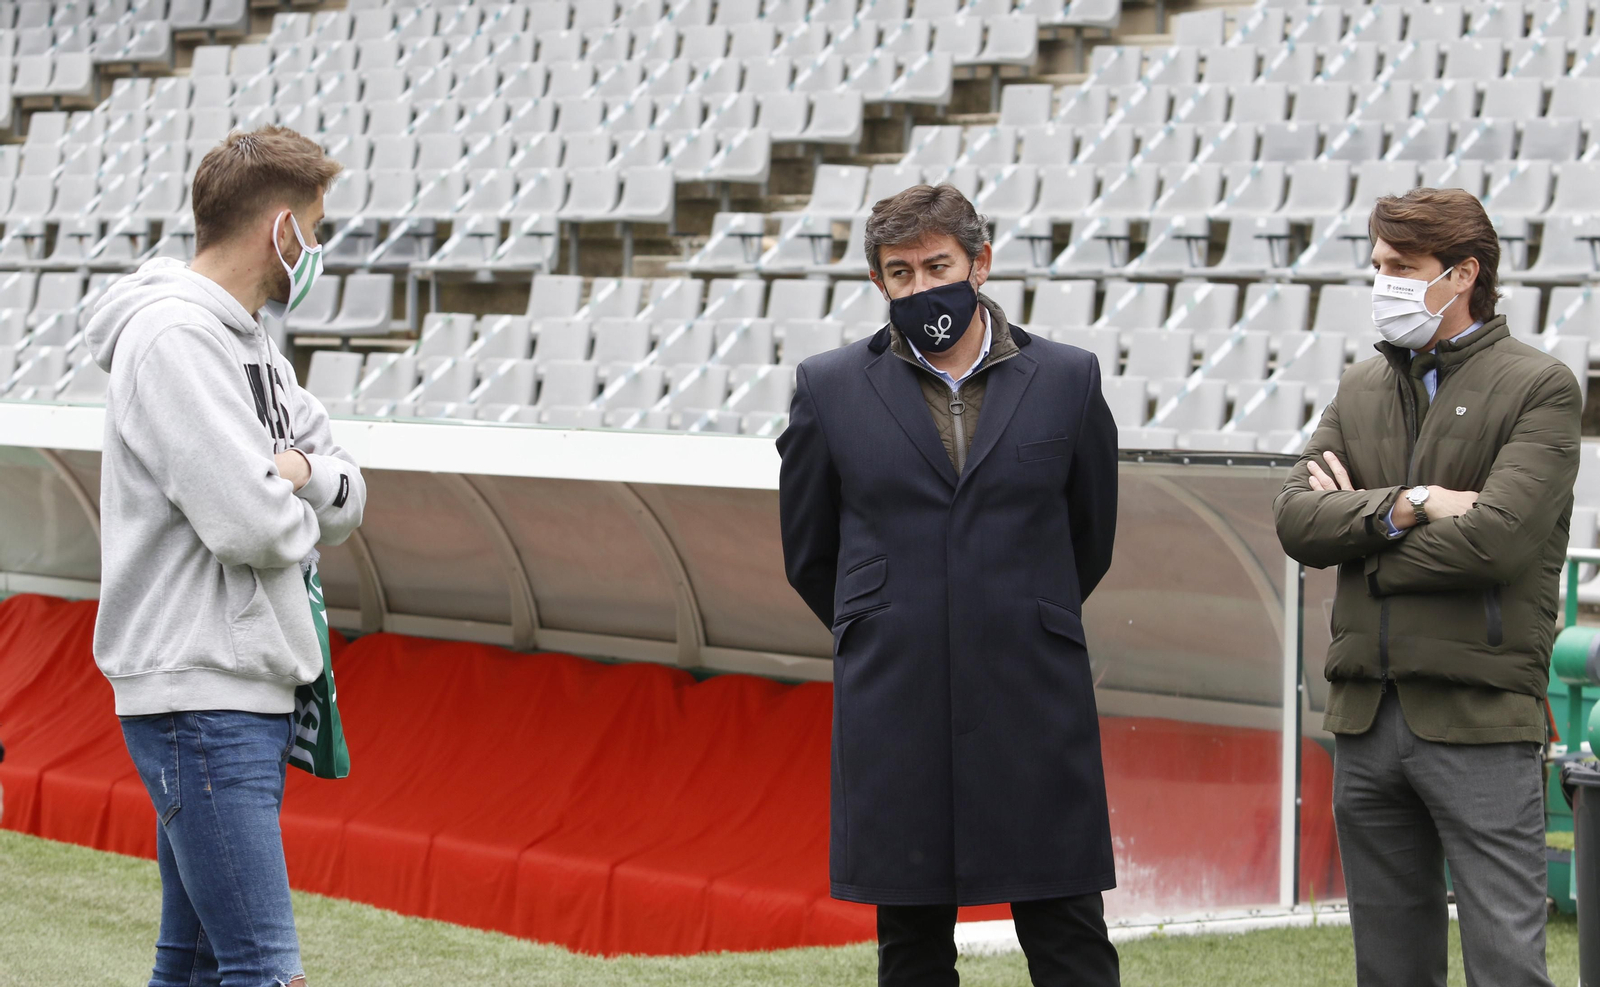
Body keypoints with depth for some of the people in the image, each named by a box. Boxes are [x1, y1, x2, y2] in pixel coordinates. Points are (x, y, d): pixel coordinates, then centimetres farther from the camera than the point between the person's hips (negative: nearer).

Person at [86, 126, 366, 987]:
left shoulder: (248, 344, 16)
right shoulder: (172, 338, -15)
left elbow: (346, 503, 16)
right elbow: (250, 524, -23)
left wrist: (301, 478, -6)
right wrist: (298, 503, 0)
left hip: (256, 692, 10)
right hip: (198, 696, -10)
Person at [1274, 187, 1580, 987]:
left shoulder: (1538, 387, -4)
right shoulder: (1362, 388, 14)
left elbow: (1498, 538, -17)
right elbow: (1295, 518, 3)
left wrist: (1357, 525, -4)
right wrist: (1403, 507, -14)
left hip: (1478, 717, -6)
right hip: (1366, 713, 6)